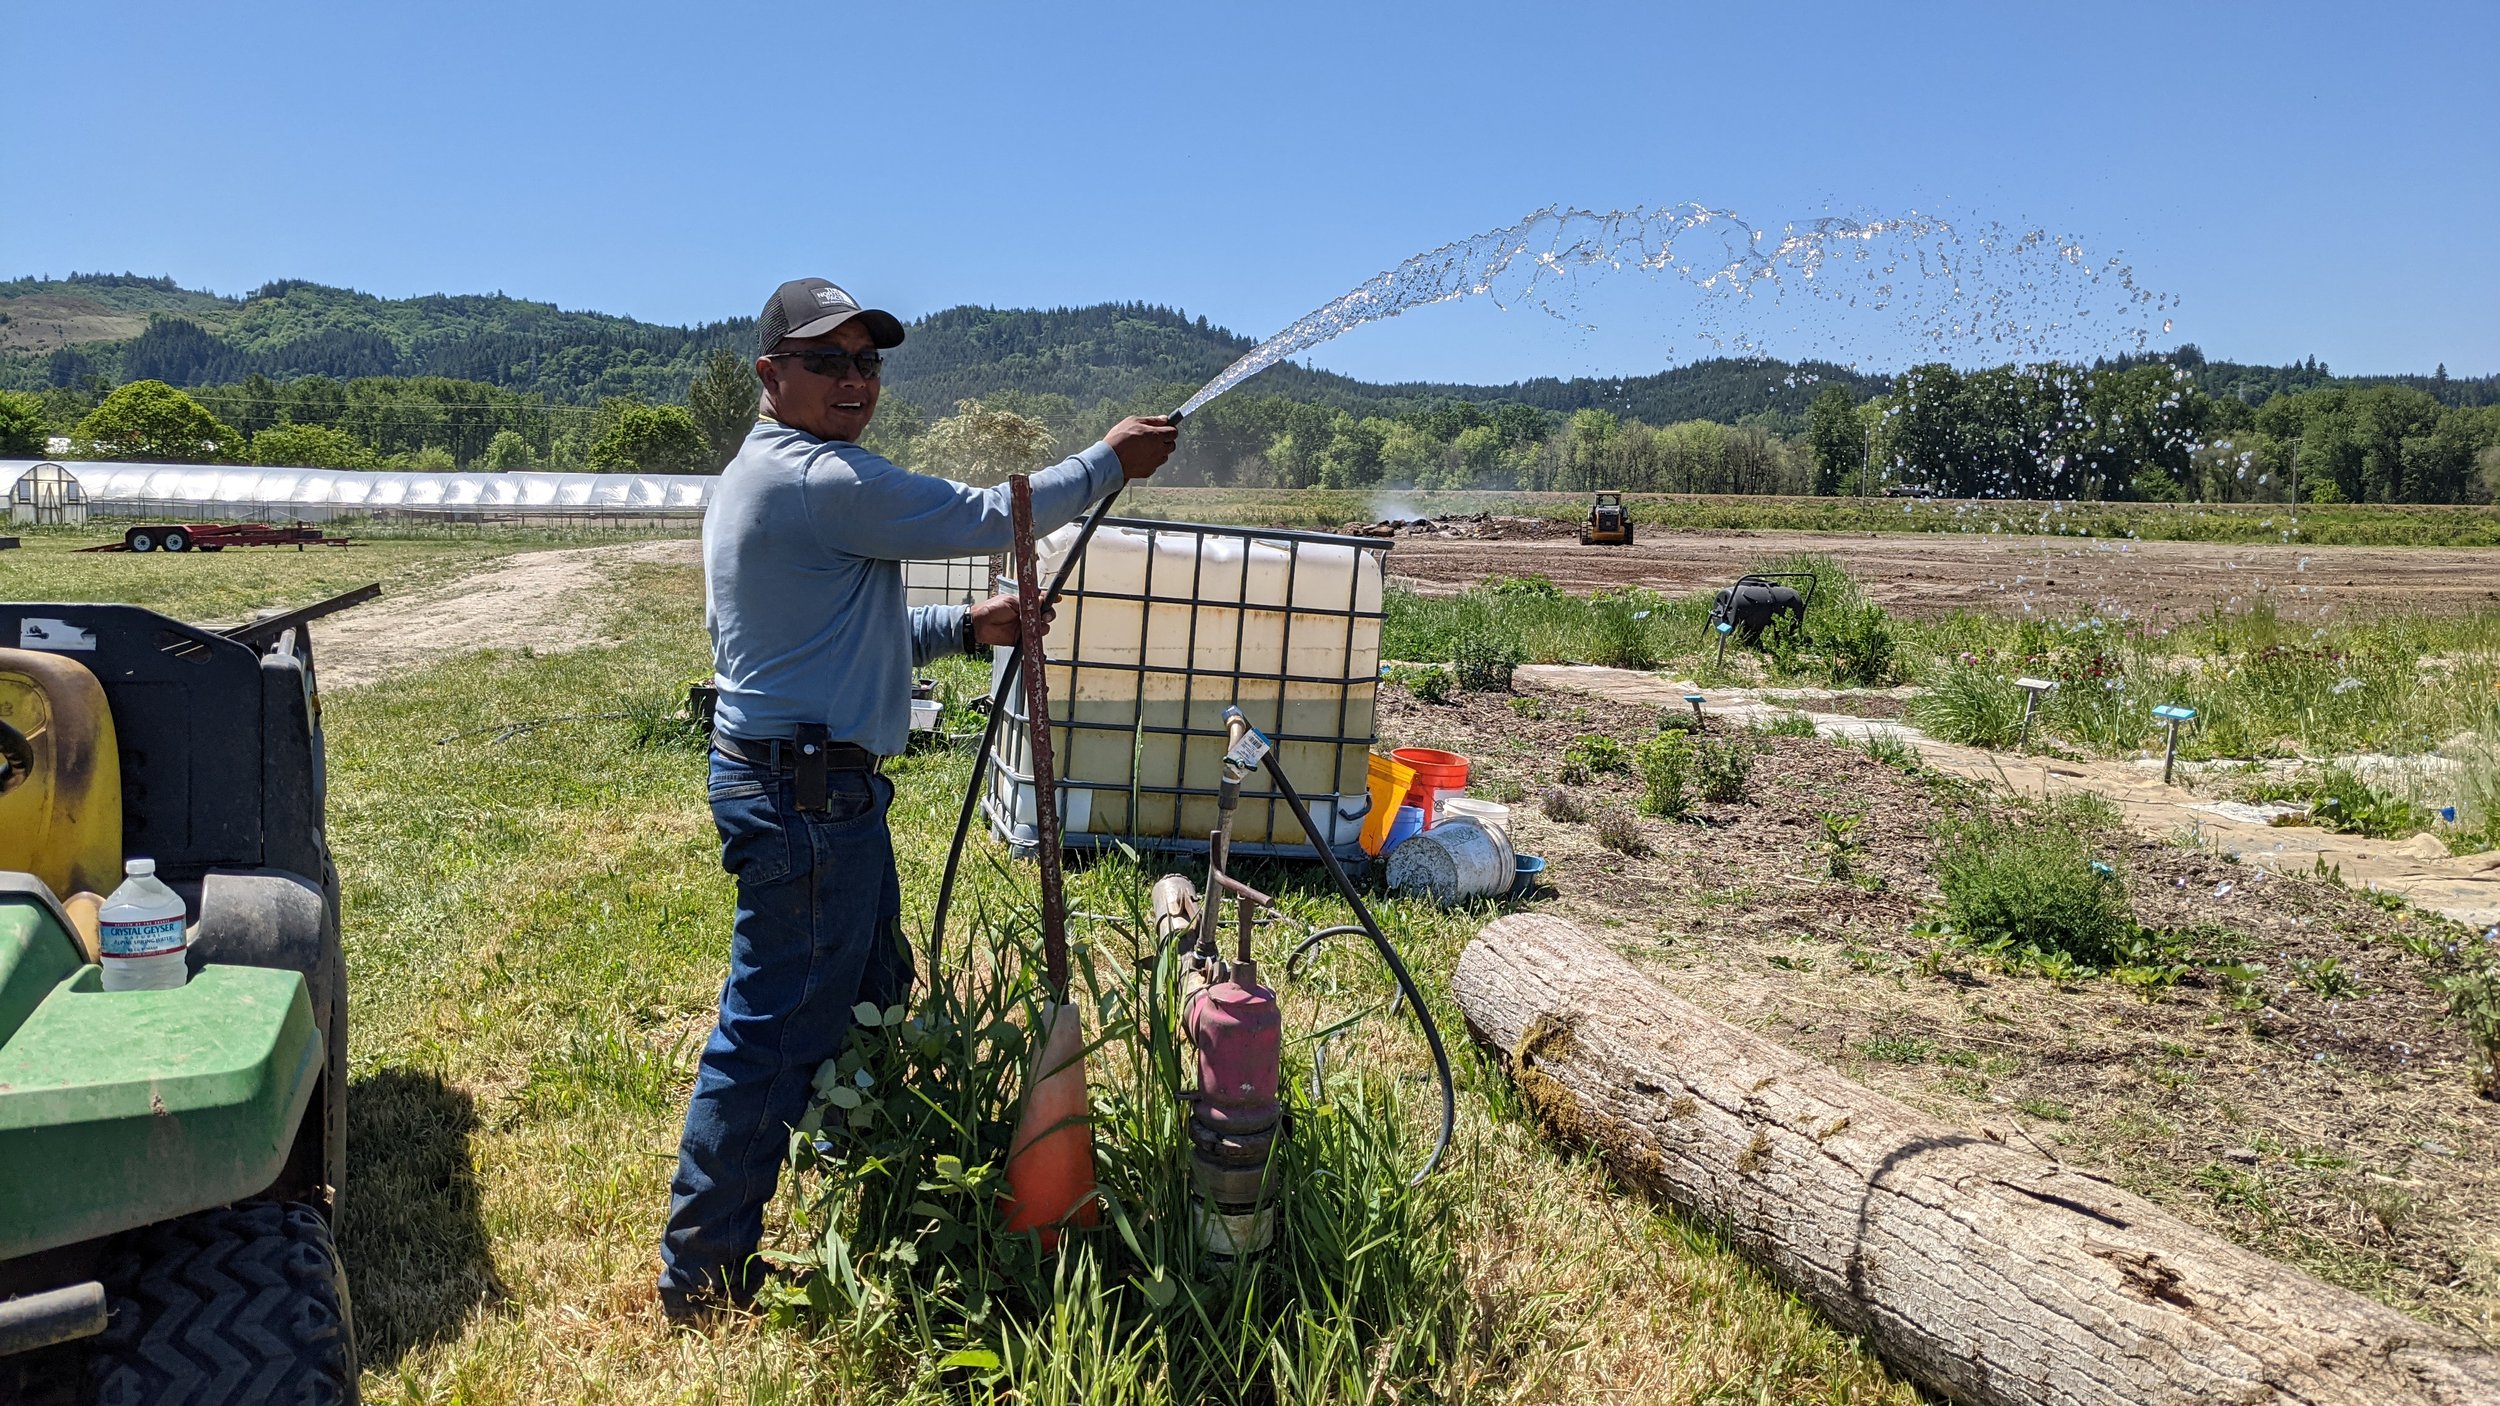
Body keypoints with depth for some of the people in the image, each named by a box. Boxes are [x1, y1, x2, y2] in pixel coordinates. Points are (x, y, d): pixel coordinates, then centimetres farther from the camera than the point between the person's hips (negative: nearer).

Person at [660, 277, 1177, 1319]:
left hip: (807, 783, 11)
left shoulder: (763, 478, 16)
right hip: (807, 793, -11)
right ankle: (703, 1273, 13)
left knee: (871, 996, 22)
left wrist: (966, 628, 11)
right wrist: (1110, 460, -2)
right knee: (776, 1029, -1)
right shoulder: (823, 480, -18)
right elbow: (985, 520, -15)